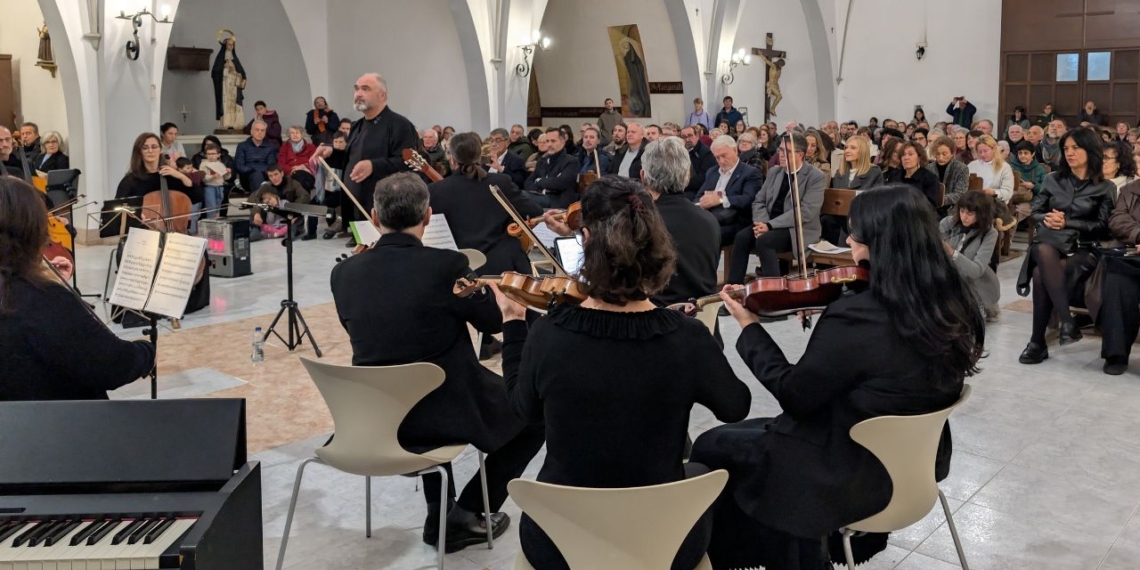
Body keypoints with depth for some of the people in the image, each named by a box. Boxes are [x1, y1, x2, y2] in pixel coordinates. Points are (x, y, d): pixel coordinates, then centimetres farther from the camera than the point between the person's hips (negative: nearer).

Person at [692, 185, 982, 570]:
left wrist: (749, 327, -8)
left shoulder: (856, 318, -31)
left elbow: (794, 394, -18)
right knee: (758, 433, 27)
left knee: (710, 449, 11)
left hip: (856, 474, -8)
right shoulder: (951, 304, -8)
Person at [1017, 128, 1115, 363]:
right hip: (1049, 241, 2)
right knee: (1045, 253, -40)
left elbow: (1102, 227, 1)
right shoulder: (1053, 179, 19)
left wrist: (1067, 223, -11)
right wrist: (1046, 218, -8)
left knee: (1042, 274, -36)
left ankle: (1038, 342, -31)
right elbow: (1035, 212, 15)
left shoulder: (1104, 187, 9)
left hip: (1081, 248, -2)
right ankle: (1067, 321, -43)